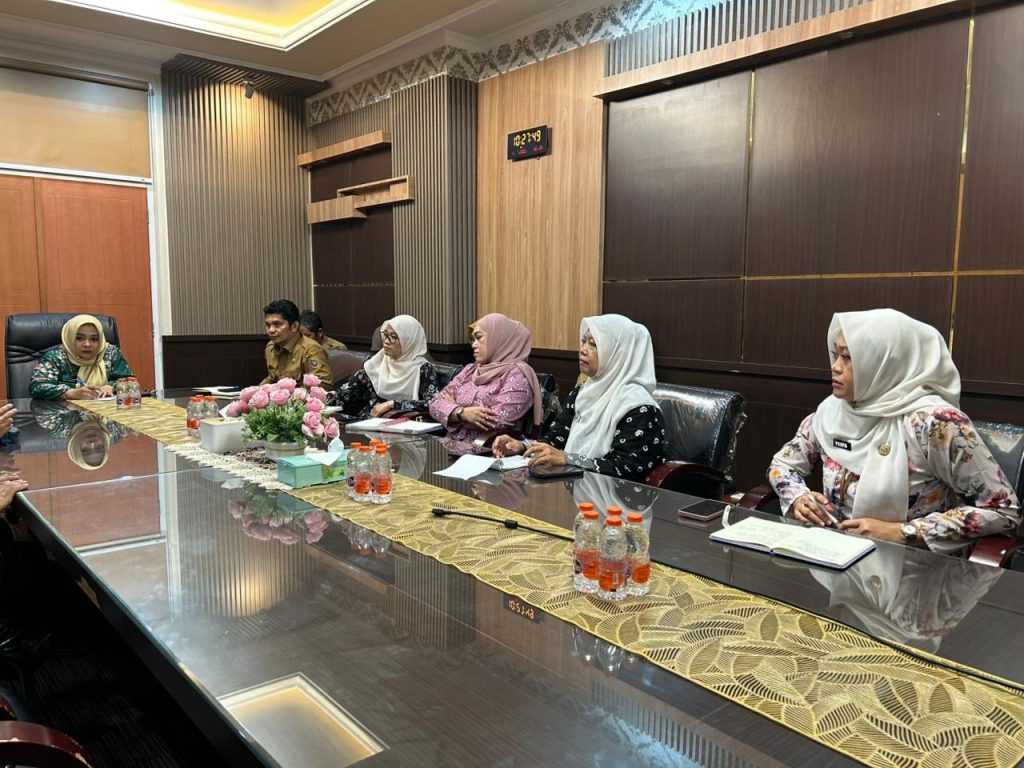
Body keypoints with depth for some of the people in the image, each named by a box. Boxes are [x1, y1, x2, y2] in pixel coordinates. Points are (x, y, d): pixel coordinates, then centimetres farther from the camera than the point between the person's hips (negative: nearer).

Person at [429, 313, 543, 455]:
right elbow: (436, 403, 7)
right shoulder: (470, 370, 16)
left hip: (488, 455, -6)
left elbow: (499, 420, -17)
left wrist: (454, 409, -2)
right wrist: (463, 412, -14)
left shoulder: (517, 374, -5)